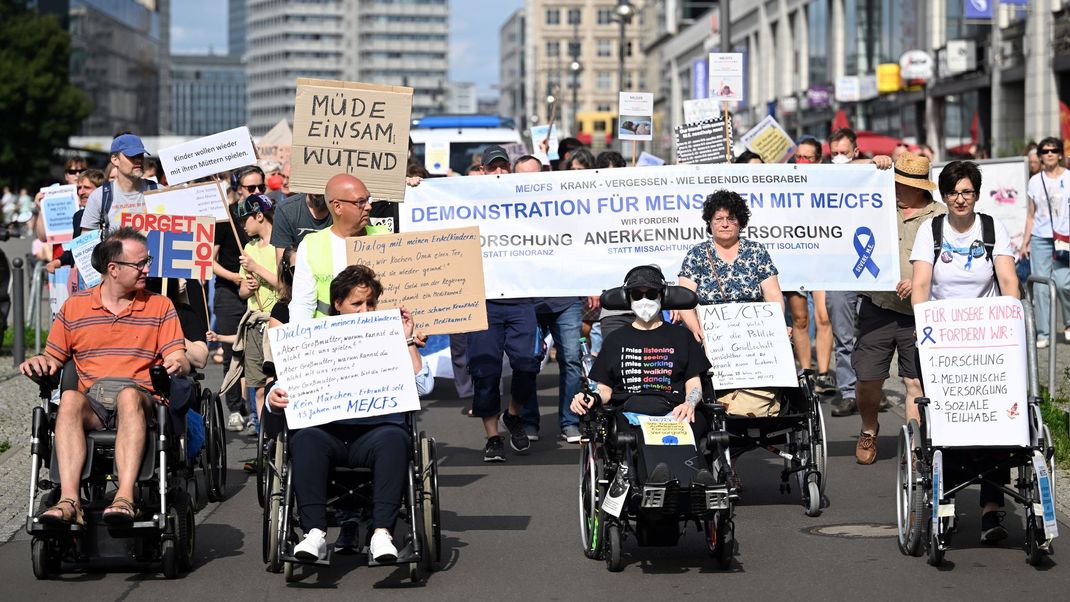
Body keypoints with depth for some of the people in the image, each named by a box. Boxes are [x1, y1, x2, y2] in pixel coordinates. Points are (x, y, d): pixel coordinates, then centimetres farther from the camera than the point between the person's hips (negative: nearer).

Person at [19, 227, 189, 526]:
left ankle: (125, 498, -52)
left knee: (128, 395, -37)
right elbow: (54, 358, 19)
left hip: (140, 398, -1)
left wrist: (176, 364, -18)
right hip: (91, 403, 1)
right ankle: (69, 500, -48)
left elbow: (180, 360, 7)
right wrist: (40, 363, -6)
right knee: (69, 399, -34)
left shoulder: (159, 306, 14)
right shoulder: (74, 307, 15)